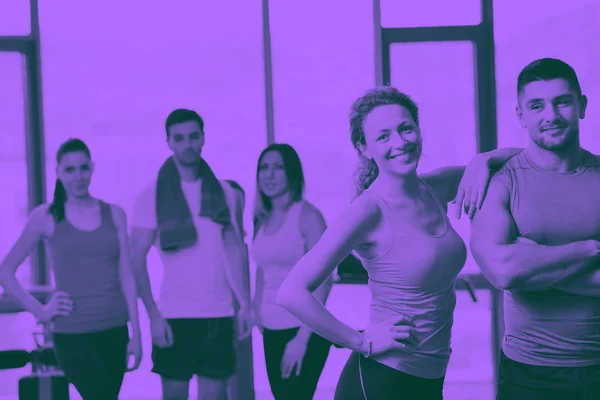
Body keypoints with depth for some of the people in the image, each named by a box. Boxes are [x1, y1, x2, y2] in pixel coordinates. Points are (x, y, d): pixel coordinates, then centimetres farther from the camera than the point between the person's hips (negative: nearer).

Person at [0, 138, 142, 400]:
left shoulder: (114, 214, 7)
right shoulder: (46, 217, 0)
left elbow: (126, 277, 7)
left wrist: (136, 333, 4)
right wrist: (39, 311, -5)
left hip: (115, 331, 3)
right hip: (72, 334, -3)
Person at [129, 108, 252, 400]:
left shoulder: (224, 192, 7)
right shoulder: (151, 196, -2)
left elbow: (235, 251, 10)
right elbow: (137, 260, -4)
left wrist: (244, 304, 3)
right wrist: (153, 315, -12)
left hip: (219, 316, 2)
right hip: (174, 316, -2)